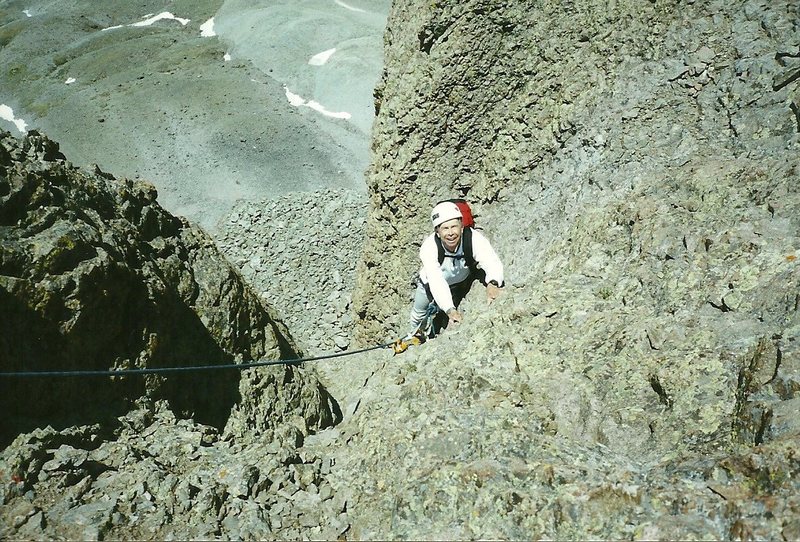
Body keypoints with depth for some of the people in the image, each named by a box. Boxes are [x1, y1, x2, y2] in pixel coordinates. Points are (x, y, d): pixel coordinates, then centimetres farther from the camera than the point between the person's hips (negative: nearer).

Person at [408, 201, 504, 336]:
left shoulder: (474, 238, -40)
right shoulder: (428, 247, -41)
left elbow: (493, 262, -52)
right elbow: (436, 282, -50)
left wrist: (493, 283, -75)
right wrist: (450, 310, -65)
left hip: (462, 281, 0)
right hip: (431, 283, 0)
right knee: (419, 312, 22)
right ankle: (415, 333, 55)